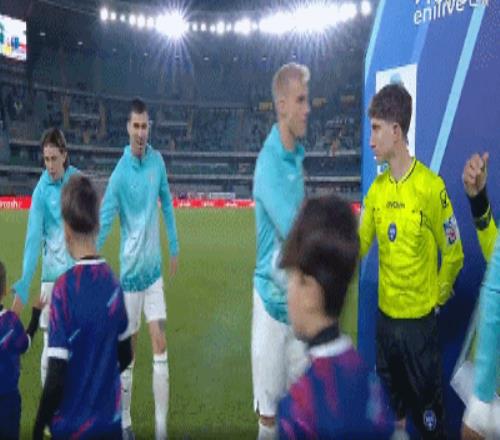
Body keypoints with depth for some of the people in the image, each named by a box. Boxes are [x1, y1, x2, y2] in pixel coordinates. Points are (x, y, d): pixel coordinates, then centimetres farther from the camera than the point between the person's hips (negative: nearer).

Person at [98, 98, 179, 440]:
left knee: (161, 347, 0)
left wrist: (174, 248, 17)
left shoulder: (158, 161, 0)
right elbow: (103, 222, -18)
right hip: (130, 270, -3)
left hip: (154, 268, 4)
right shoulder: (120, 173, -14)